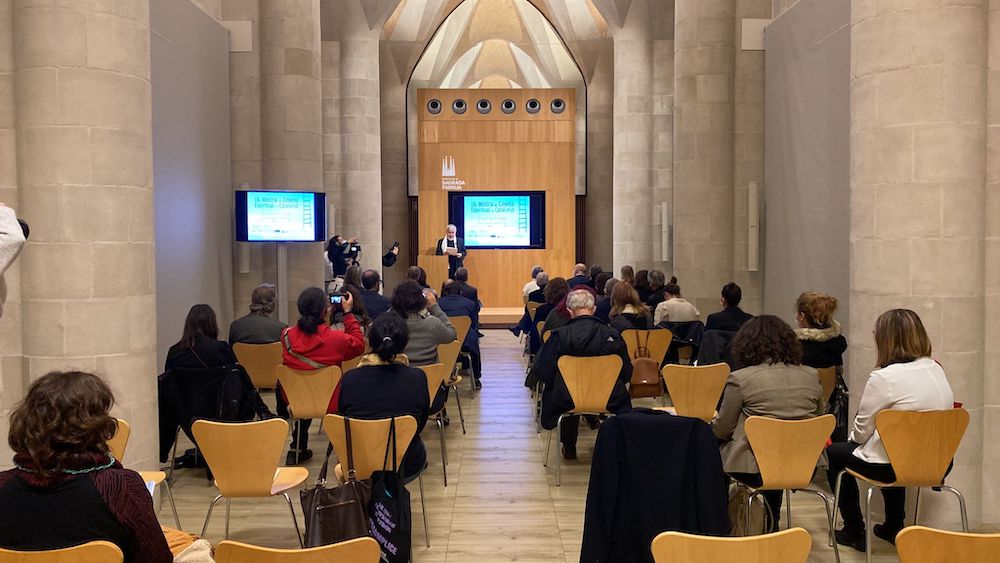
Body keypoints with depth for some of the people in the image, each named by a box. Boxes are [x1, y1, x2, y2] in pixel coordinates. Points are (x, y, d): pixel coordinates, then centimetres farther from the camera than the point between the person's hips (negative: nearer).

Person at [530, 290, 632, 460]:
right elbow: (626, 373, 1)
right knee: (622, 396, 34)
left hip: (568, 401, -1)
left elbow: (541, 373, -10)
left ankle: (569, 448, 40)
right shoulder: (613, 335, -8)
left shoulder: (560, 335, -14)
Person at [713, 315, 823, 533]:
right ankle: (771, 526, 44)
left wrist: (712, 426, 19)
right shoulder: (811, 376, 0)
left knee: (714, 449, 22)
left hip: (756, 469, -5)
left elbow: (723, 429, -4)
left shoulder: (740, 379, -14)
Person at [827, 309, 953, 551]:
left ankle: (854, 531, 26)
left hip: (893, 467, -7)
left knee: (834, 453, 17)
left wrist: (852, 439, 13)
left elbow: (861, 430, -11)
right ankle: (894, 527, 42)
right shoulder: (936, 369, 1)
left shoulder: (883, 378, -21)